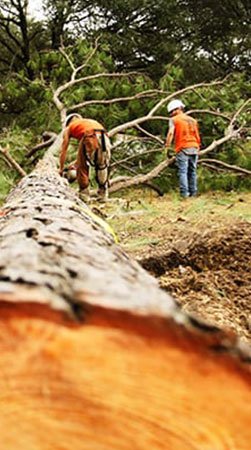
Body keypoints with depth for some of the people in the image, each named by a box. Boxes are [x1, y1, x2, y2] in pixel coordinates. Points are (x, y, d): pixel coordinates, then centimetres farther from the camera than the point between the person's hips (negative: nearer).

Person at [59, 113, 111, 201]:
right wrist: (76, 162, 60)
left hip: (89, 138, -4)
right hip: (104, 137, 4)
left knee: (82, 167, 15)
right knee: (102, 166, 23)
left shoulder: (68, 128, 30)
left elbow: (63, 151, 32)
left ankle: (84, 195, 18)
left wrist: (61, 169, 43)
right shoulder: (90, 121, 43)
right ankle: (103, 194, 27)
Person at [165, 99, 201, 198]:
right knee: (192, 171, 10)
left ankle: (184, 193, -13)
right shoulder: (193, 120, 19)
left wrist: (167, 145, -12)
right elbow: (198, 136, 17)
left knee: (183, 171, -6)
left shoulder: (174, 120, 3)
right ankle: (193, 193, 10)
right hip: (194, 148, 5)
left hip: (182, 149, -5)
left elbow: (171, 133, -11)